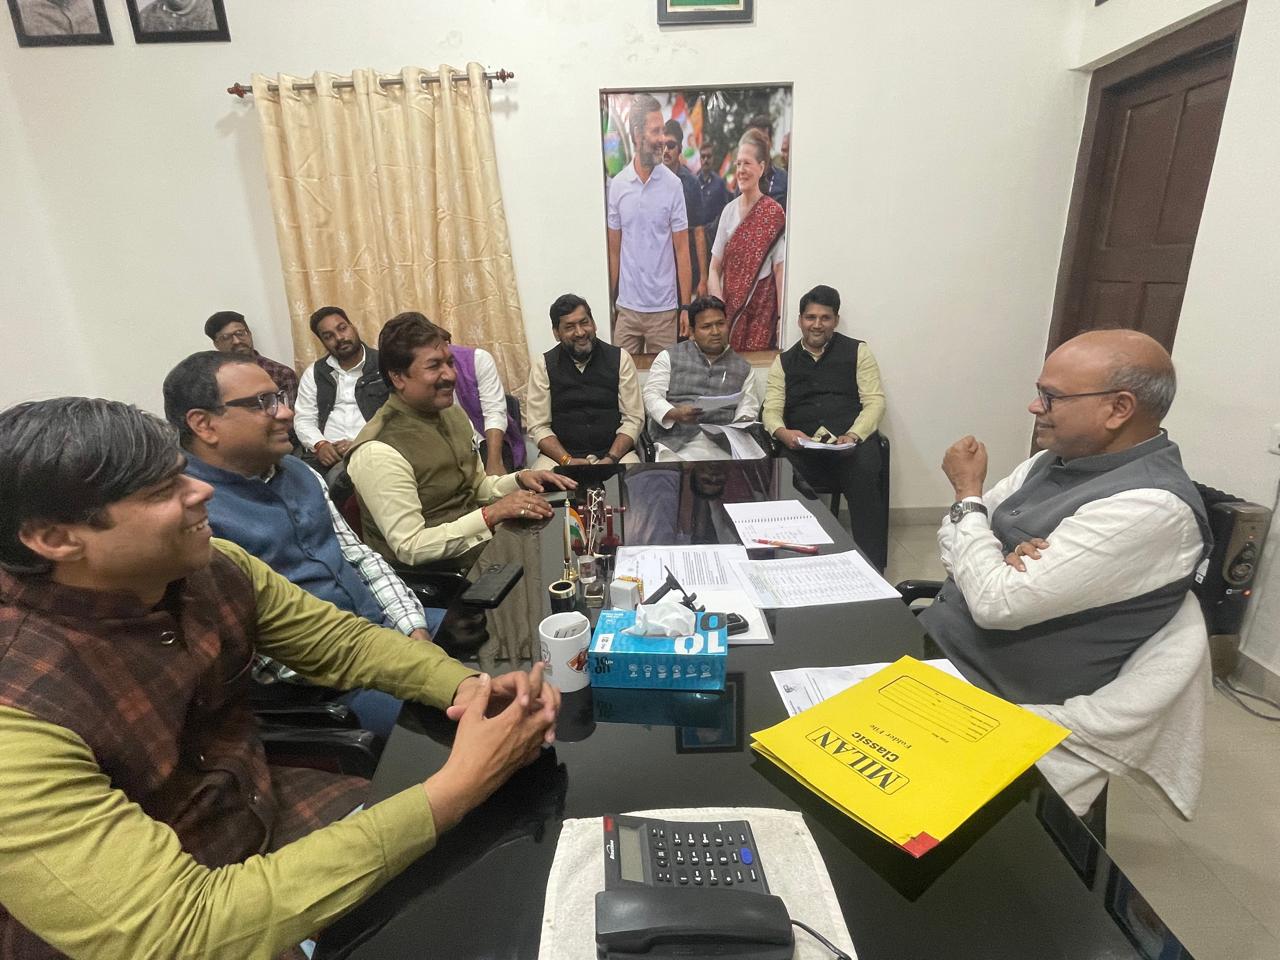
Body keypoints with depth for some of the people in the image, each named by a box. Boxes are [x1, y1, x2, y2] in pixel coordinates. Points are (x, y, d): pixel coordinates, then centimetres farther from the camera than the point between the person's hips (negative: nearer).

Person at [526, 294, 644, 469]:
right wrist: (567, 461, -15)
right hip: (560, 453, 0)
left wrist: (611, 459, -14)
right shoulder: (543, 366, 3)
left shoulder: (620, 359, 3)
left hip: (615, 452, 0)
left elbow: (633, 418, 0)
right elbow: (538, 426, 0)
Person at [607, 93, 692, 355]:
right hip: (626, 306, 2)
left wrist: (686, 307, -5)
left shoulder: (673, 184, -4)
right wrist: (609, 303, 7)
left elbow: (682, 250, -2)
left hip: (664, 308, -2)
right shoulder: (617, 185, 2)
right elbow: (614, 250, 7)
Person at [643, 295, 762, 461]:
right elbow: (651, 395, 3)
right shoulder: (670, 357, 10)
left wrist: (743, 426, -13)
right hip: (675, 444, -3)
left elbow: (747, 409, 11)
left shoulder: (742, 368, 18)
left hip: (724, 447, 4)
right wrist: (674, 413, -17)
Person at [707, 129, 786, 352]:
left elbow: (780, 270, -8)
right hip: (729, 308, 4)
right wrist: (719, 307, -6)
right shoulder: (728, 211, 7)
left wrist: (782, 319, -12)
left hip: (761, 310, -4)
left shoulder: (774, 214, -6)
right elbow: (714, 269, 7)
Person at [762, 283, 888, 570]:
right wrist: (783, 433, -13)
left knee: (864, 472, -35)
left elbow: (875, 401, 7)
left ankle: (872, 566, -26)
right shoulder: (784, 361, 22)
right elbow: (771, 410, 11)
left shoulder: (857, 352, 17)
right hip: (802, 446, 1)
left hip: (852, 441, 0)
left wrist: (853, 435, -13)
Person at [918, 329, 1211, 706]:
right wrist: (1001, 561, -17)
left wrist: (967, 490, -11)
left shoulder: (1151, 505, -22)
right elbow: (955, 535, 7)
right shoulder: (1055, 458, 4)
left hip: (986, 690, -7)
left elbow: (995, 604, -26)